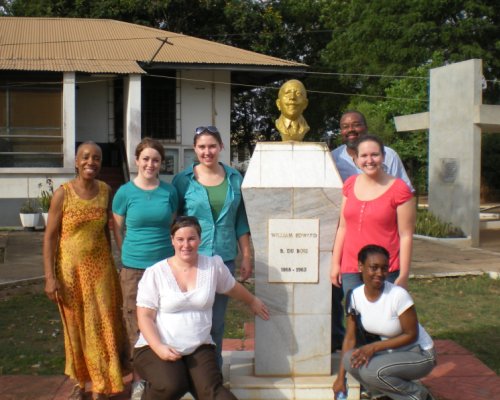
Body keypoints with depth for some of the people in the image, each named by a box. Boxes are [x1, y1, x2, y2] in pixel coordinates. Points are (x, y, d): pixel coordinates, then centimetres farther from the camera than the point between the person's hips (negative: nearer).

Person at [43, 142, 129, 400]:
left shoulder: (105, 191, 0)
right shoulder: (63, 193, -10)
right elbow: (50, 237, -8)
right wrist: (50, 277, -12)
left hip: (100, 266, 2)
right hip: (71, 267, -2)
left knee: (101, 327, 3)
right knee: (75, 326, 10)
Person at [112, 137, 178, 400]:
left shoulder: (169, 192, 3)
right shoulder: (125, 192, -3)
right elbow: (117, 230, 6)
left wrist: (165, 252, 9)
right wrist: (132, 254, 5)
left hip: (165, 265, 2)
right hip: (134, 268, -1)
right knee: (136, 325, 4)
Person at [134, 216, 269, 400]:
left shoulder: (214, 265, 2)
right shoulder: (154, 273, -7)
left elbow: (233, 287, 23)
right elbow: (145, 316, -7)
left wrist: (253, 302, 39)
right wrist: (159, 347, -21)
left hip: (199, 347, 2)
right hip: (156, 348, -2)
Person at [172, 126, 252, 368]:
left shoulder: (234, 178, 6)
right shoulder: (183, 180, -2)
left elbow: (240, 220, 11)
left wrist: (246, 256, 9)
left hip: (225, 258, 2)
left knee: (217, 320, 9)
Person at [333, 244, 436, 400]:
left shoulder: (398, 295, -25)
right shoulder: (355, 295, -10)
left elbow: (411, 335, -17)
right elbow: (350, 337, -5)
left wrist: (374, 347, -24)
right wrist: (341, 377, -8)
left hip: (419, 353, -5)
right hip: (390, 351, 5)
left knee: (371, 370, -28)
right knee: (350, 359, -20)